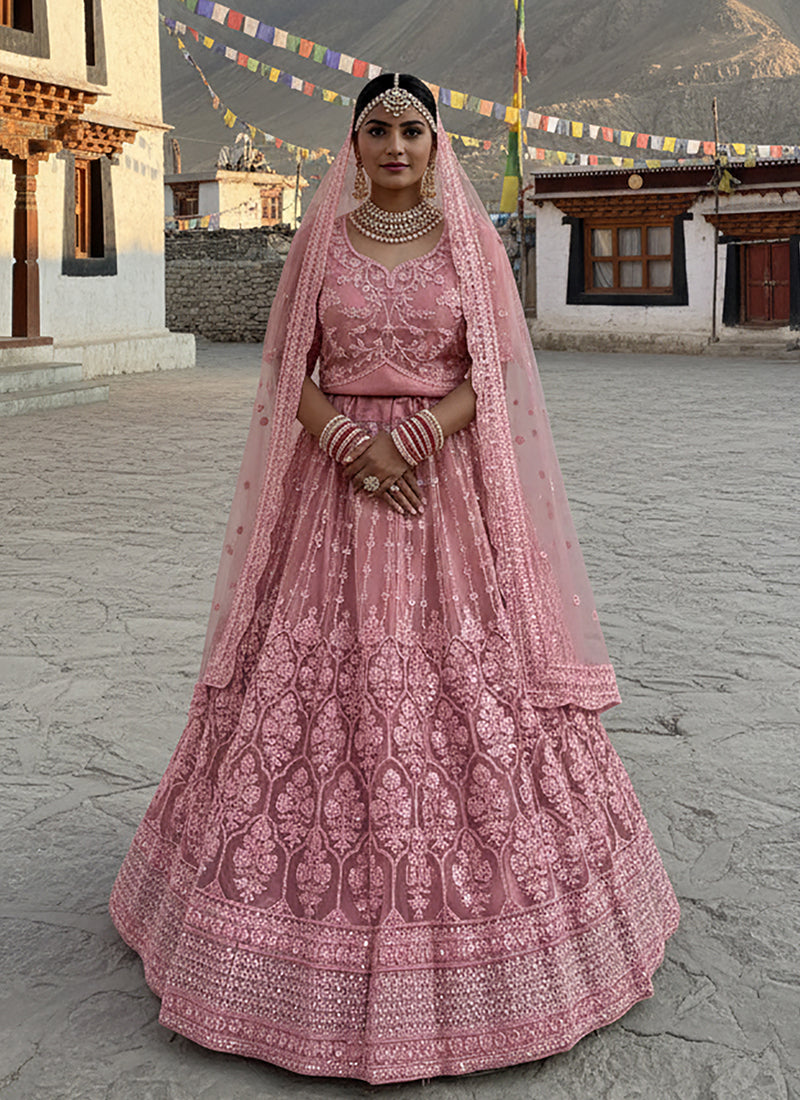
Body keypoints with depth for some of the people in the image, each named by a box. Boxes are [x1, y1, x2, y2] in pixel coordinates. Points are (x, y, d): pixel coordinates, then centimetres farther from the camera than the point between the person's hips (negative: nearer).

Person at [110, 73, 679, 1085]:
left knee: (469, 693, 0)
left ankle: (474, 953, 18)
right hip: (336, 493, 1)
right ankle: (324, 949, 18)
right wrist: (355, 446, -13)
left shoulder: (470, 240, 5)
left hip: (450, 491, -1)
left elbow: (491, 376, -2)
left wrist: (412, 441, -16)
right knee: (316, 688, 1)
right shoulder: (323, 240, 7)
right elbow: (289, 374, 3)